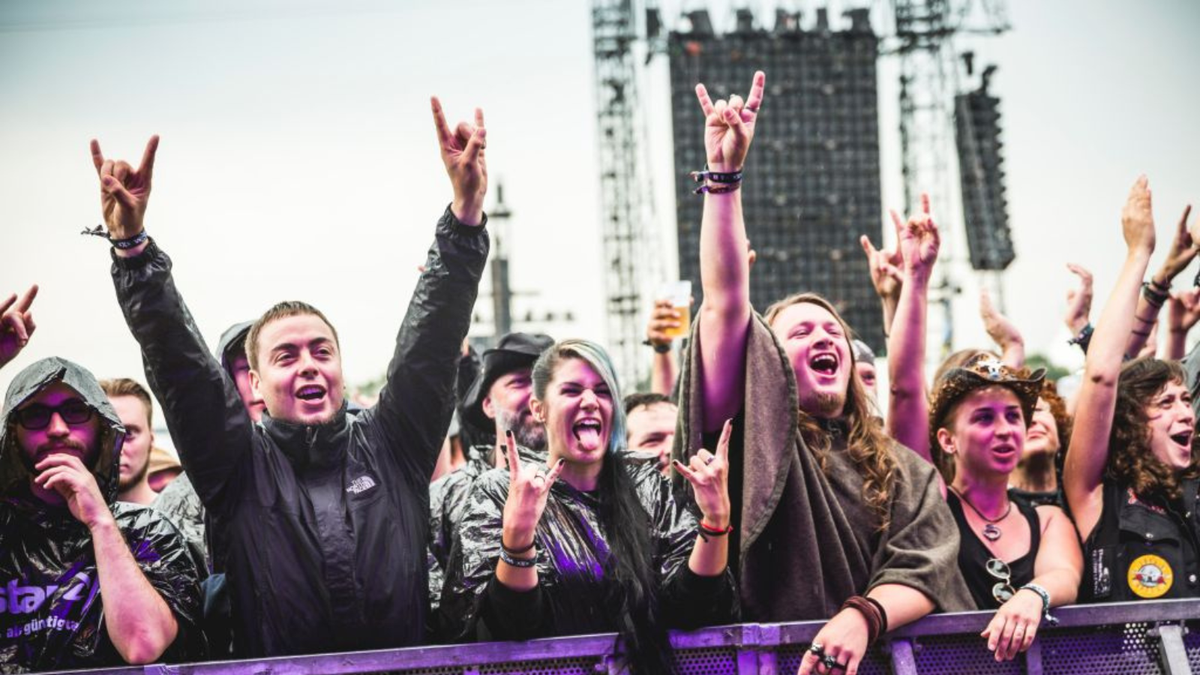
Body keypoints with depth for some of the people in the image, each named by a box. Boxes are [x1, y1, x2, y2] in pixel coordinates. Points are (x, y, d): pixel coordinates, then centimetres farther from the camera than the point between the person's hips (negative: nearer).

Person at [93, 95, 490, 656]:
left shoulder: (390, 447, 12)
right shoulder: (238, 466, 9)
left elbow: (433, 333, 5)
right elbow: (177, 359, 2)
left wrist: (466, 208, -2)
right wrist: (130, 243, -8)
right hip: (276, 669, -1)